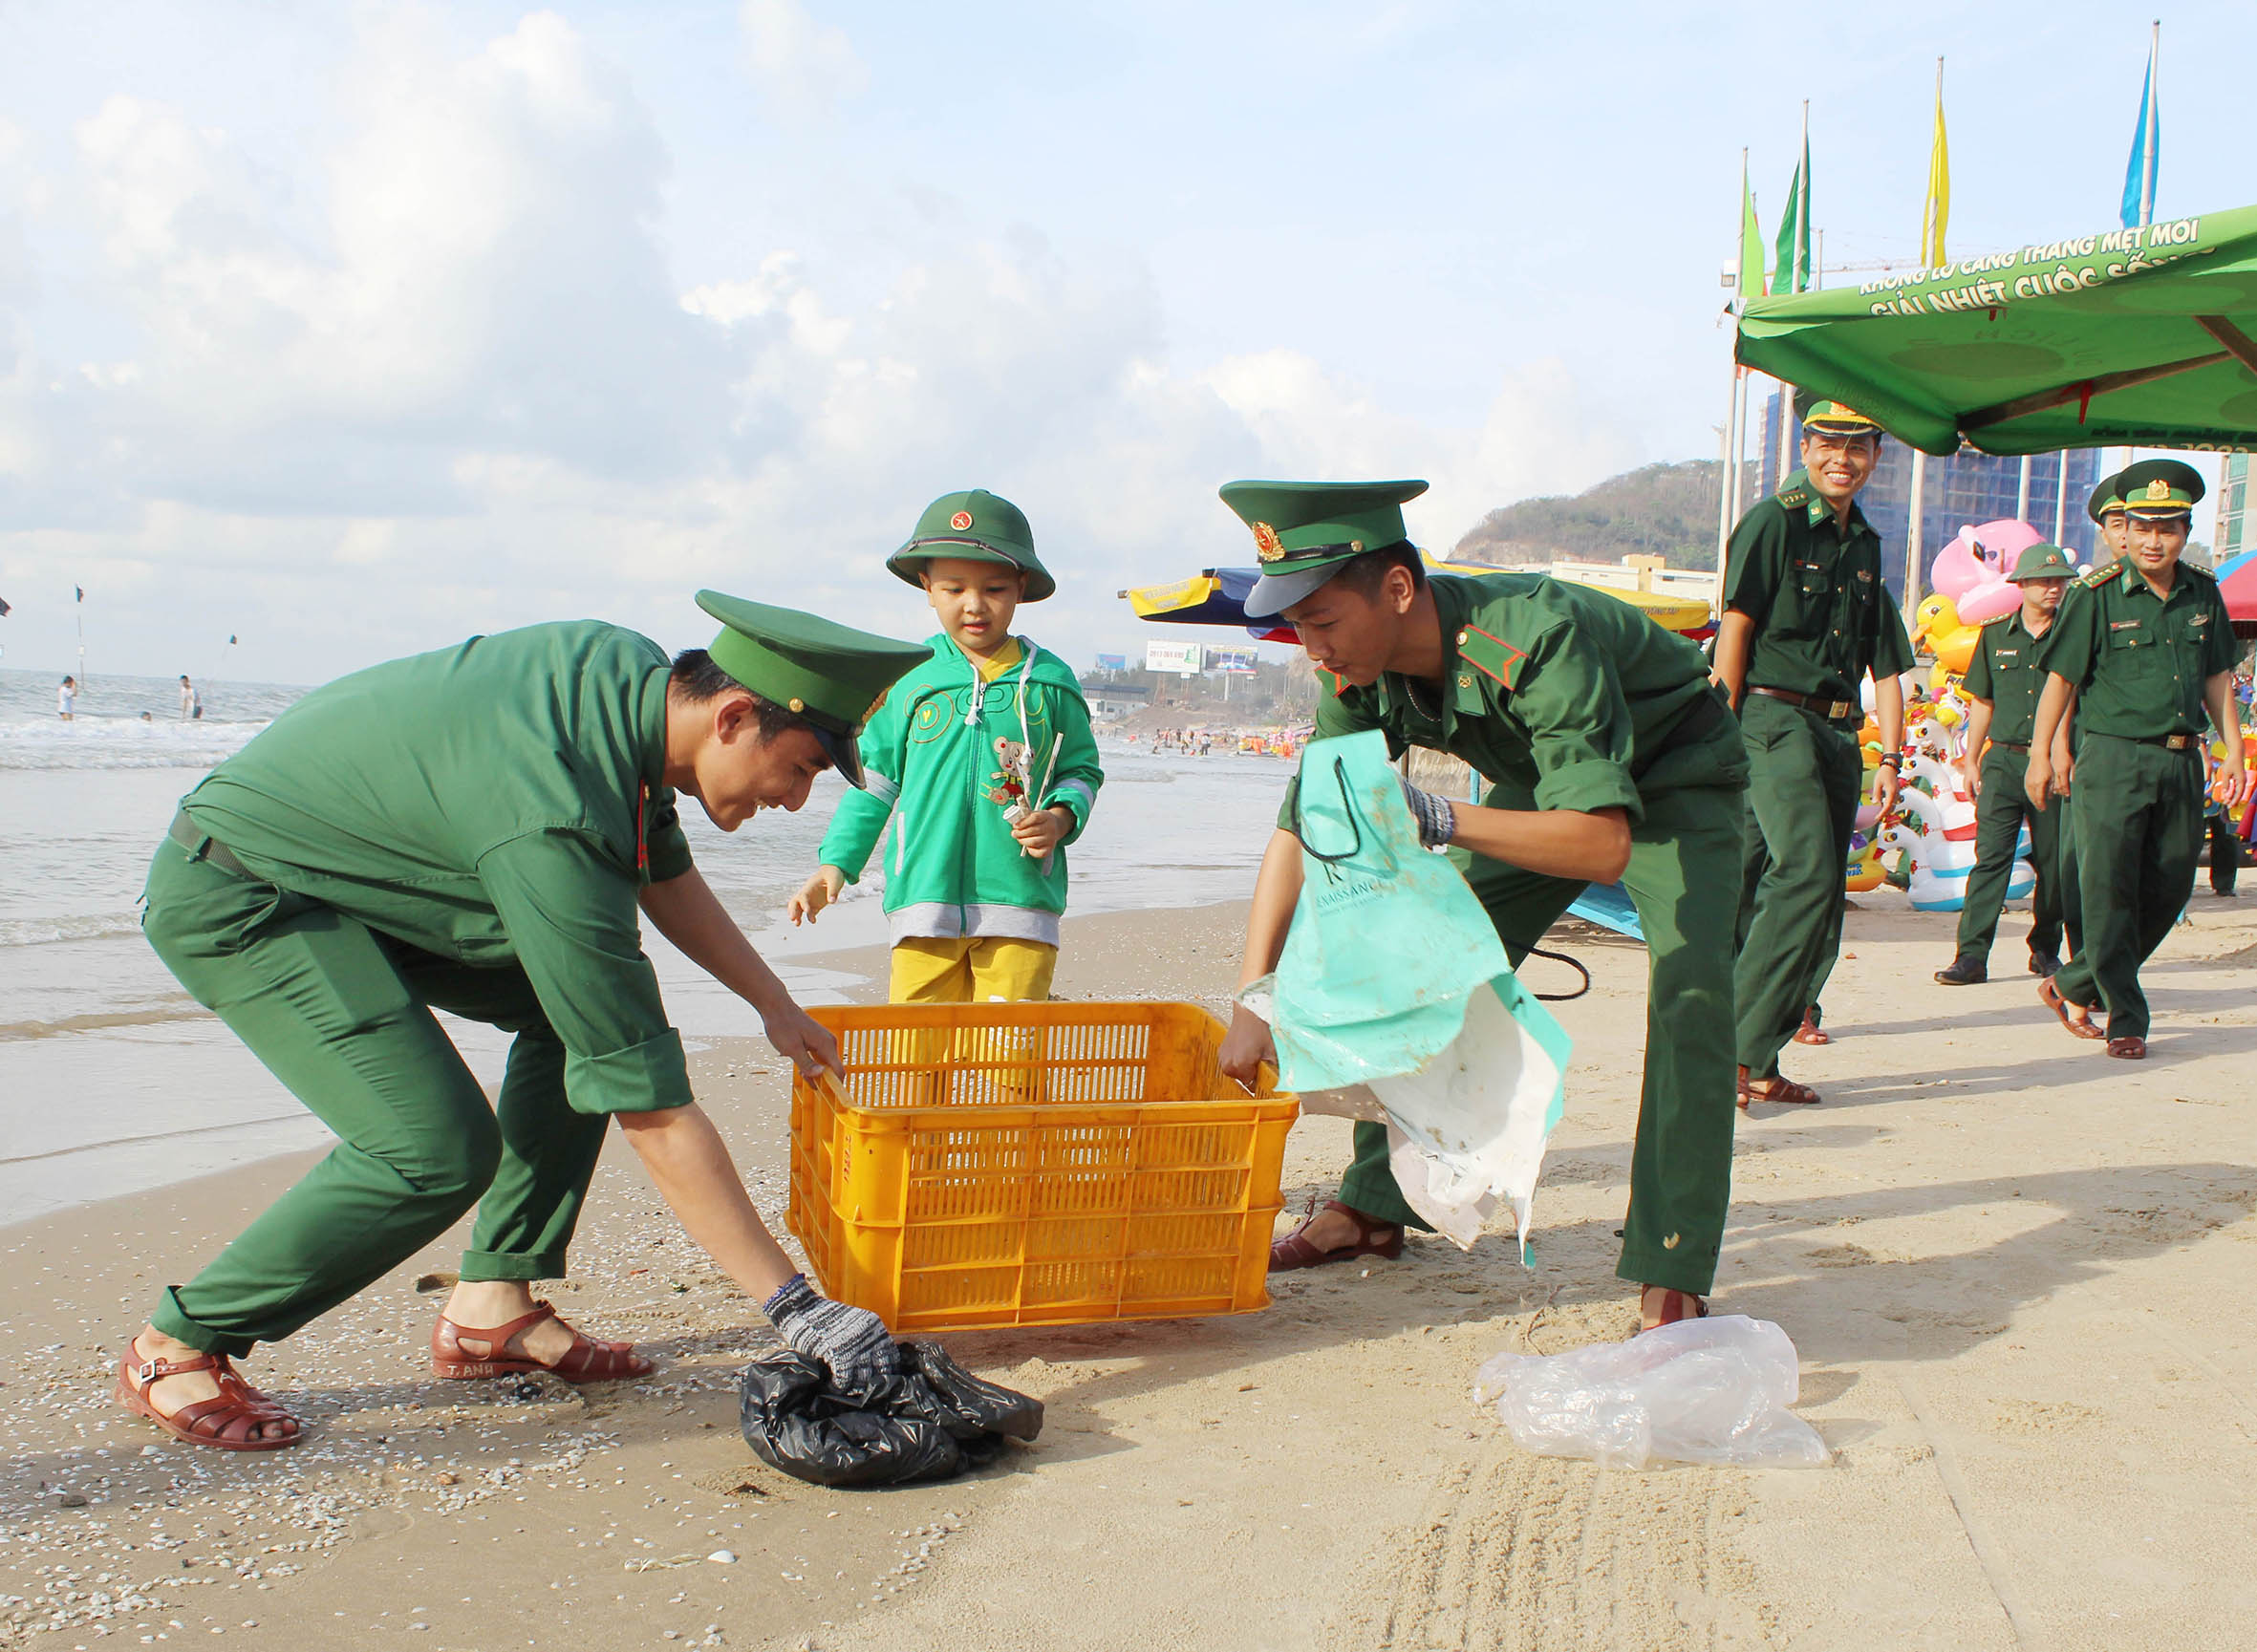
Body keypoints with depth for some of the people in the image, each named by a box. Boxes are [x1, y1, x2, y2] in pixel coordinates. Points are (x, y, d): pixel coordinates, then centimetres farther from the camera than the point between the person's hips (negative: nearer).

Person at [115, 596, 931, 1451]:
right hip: (230, 899, -10)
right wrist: (794, 1304, -28)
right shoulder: (552, 823, -35)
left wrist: (774, 1001, 17)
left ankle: (492, 1305, 7)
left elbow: (664, 872, 14)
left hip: (348, 856, 10)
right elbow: (652, 1111, -33)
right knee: (437, 1148, -22)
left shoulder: (633, 672, -9)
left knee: (585, 1004, 4)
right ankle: (176, 1346, -1)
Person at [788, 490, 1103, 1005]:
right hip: (923, 897, 1)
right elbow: (875, 778, 14)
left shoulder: (1049, 681, 6)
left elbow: (1081, 769, 15)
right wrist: (835, 862, 9)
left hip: (1020, 901, 0)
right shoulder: (908, 678, 7)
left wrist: (1060, 819, -5)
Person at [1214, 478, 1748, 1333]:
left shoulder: (1534, 636, -41)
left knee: (1689, 987, -26)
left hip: (1673, 783, -6)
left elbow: (1605, 843, -45)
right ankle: (1375, 1205, 16)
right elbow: (1296, 834, -14)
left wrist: (1443, 820, -57)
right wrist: (1251, 1006, -23)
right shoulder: (1363, 676, -19)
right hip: (1544, 782, 6)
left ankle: (1671, 1279, -22)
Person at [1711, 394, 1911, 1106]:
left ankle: (1757, 1063, 8)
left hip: (1838, 730, 7)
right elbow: (1735, 627, -8)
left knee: (1817, 903, 3)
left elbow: (1885, 665, 21)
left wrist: (1890, 756, 13)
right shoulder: (1774, 522, -1)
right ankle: (1738, 1047, -19)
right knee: (1807, 873, -22)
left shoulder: (1865, 545, 19)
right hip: (1775, 718, -7)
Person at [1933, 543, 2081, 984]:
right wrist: (1971, 759, 11)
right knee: (1991, 856, -7)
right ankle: (1972, 956, -10)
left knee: (2053, 861, 7)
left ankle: (2046, 950, 23)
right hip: (2003, 760, 0)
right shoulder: (1996, 635, 9)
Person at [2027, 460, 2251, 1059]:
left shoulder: (2203, 593, 8)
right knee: (2110, 892, -5)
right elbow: (2060, 677, -1)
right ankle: (2126, 1021, 5)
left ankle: (2072, 987, 24)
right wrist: (2040, 755, -3)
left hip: (2181, 763, 5)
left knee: (2169, 890, 9)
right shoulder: (2097, 594, -5)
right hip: (2114, 757, -5)